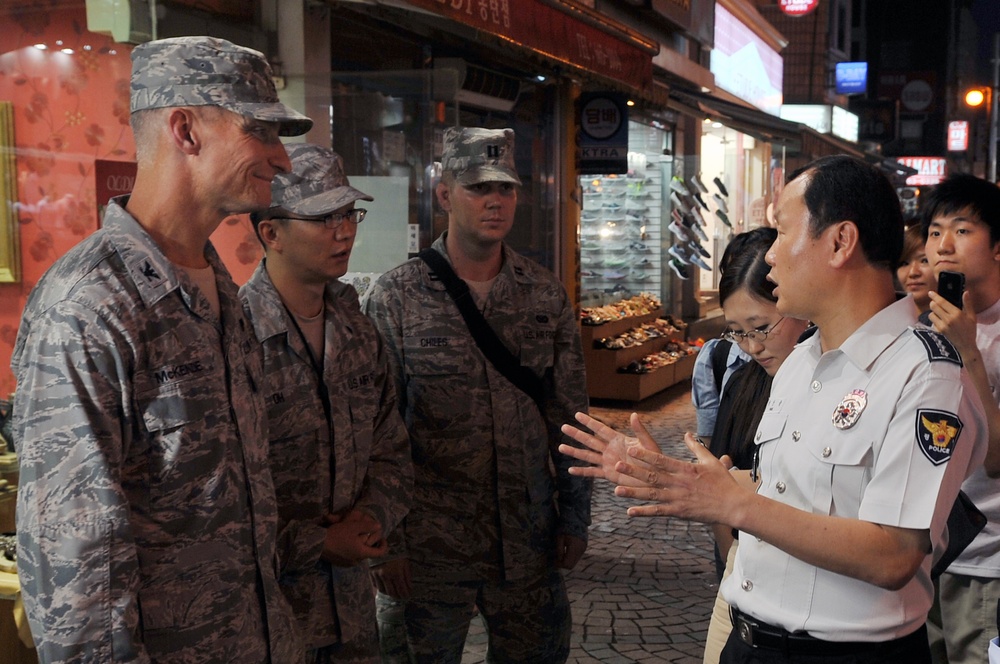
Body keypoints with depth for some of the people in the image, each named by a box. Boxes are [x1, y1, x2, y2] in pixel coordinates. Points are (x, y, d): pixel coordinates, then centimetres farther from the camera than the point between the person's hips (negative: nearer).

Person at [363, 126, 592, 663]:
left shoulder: (548, 296, 3)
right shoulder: (396, 296, -6)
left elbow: (567, 415, 7)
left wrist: (574, 517, 7)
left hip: (530, 543, 3)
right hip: (427, 545, -2)